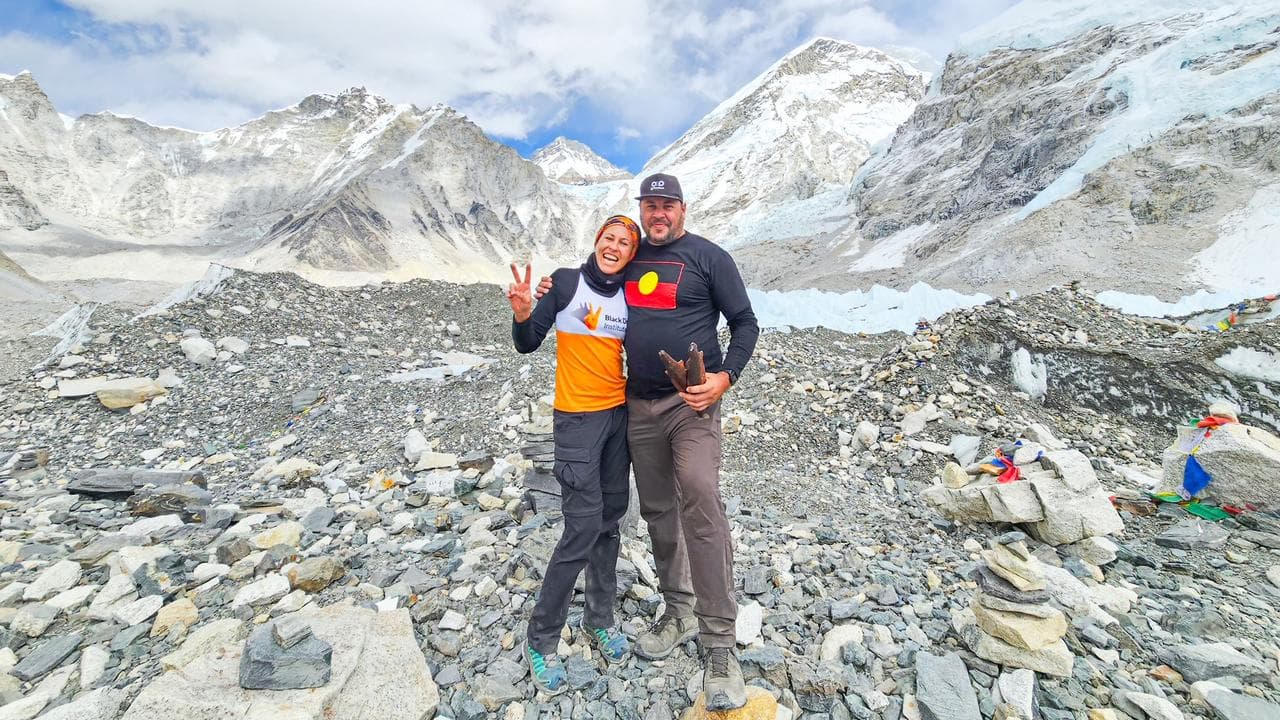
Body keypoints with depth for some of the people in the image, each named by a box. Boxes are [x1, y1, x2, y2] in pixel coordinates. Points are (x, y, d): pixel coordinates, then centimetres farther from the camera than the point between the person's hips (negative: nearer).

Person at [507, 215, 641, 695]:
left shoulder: (630, 296, 5)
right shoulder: (566, 281, -6)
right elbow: (528, 344, -4)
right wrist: (522, 314, -23)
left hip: (621, 414, 5)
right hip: (578, 417, -5)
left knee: (610, 521, 13)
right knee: (583, 529, -5)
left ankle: (600, 621, 32)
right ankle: (540, 641, 17)